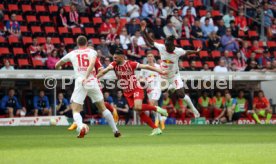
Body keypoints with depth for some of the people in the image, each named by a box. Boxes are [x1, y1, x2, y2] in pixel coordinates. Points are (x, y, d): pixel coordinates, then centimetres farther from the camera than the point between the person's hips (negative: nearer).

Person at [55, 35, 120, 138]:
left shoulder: (72, 54, 13)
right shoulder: (92, 52, 9)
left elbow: (57, 65, 26)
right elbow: (92, 63, -14)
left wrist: (58, 67, 50)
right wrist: (86, 77, -18)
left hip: (80, 83, -1)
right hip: (92, 82, 1)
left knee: (75, 110, 0)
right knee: (103, 108, 16)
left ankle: (80, 126, -31)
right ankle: (115, 130, 19)